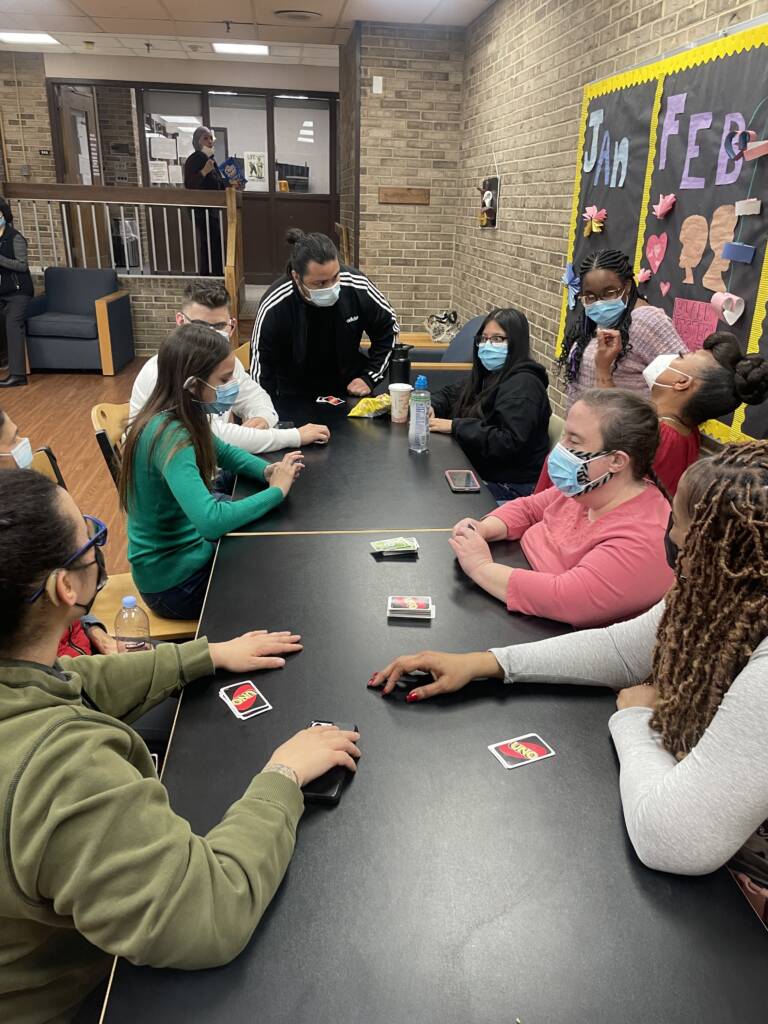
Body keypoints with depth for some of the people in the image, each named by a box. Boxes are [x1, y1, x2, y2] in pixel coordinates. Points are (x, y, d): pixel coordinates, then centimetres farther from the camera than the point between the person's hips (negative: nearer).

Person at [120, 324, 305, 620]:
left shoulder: (182, 419, -4)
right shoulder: (170, 437, -30)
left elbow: (224, 451, 14)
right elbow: (211, 520, -40)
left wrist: (268, 470, -7)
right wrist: (276, 490, -26)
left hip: (189, 549, 8)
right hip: (175, 583, -8)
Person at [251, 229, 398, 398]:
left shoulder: (357, 286, -15)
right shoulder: (274, 308, -21)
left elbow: (388, 329, 2)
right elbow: (261, 366, -9)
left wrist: (369, 378, -4)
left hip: (348, 389, 2)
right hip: (294, 398, -2)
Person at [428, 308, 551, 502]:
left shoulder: (523, 385, -17)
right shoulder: (490, 374, 11)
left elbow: (509, 443, -27)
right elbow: (451, 392, 24)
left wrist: (455, 426, -23)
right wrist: (431, 407, 0)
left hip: (509, 487, -8)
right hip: (479, 472, 8)